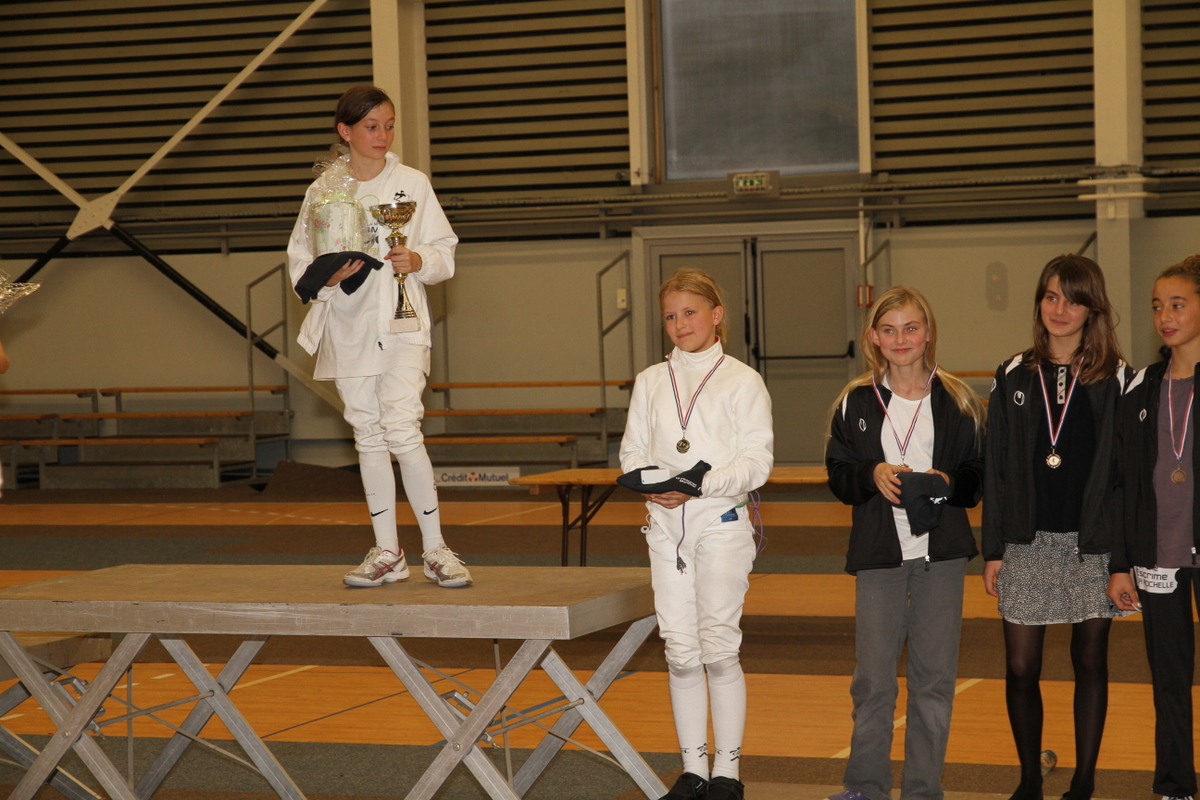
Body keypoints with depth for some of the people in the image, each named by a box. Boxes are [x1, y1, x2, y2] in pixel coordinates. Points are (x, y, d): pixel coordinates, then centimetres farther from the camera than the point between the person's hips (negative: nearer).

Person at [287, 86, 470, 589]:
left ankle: (435, 547, -5)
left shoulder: (412, 184, 4)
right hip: (348, 325, 2)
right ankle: (386, 551, 14)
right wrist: (328, 277, -13)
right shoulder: (322, 191, 6)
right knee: (368, 436, 7)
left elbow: (445, 253, 6)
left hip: (401, 324, -2)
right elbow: (299, 262, 7)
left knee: (402, 430, -14)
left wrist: (419, 260, -14)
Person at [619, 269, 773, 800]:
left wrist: (701, 483, -18)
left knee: (719, 647, -6)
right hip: (666, 525, 4)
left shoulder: (742, 380, 0)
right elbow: (632, 451, 11)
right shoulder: (650, 382, 12)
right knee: (680, 651, 5)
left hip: (721, 523, -4)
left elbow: (756, 461, -6)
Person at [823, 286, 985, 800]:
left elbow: (979, 478, 5)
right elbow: (838, 477, 6)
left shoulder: (956, 401, 4)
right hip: (878, 553, 0)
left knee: (934, 676, 4)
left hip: (941, 553, 0)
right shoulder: (856, 403, 5)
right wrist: (872, 476, -13)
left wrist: (947, 484, -15)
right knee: (872, 678, 2)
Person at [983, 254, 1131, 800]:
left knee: (1090, 662, 6)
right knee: (1020, 668, 0)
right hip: (1028, 542, 1)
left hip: (1094, 543, -1)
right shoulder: (1015, 378, 5)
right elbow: (997, 469, 5)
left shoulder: (1116, 380, 0)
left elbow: (1128, 469, -2)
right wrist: (993, 550, 2)